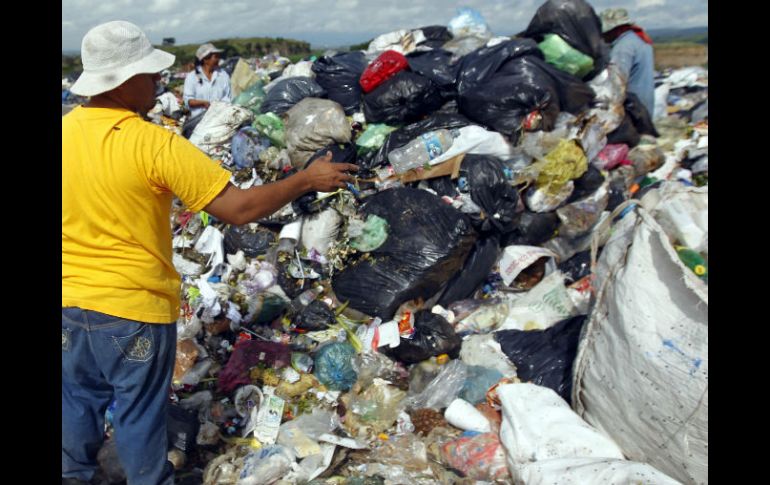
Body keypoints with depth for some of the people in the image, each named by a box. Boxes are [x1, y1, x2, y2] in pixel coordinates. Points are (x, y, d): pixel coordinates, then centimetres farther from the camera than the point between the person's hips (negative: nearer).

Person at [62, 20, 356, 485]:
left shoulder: (66, 131, -3)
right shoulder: (154, 144, -22)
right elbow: (239, 208, -24)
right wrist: (308, 179, -13)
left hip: (72, 301, 6)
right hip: (134, 307, -6)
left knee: (80, 397, 26)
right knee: (139, 414, 13)